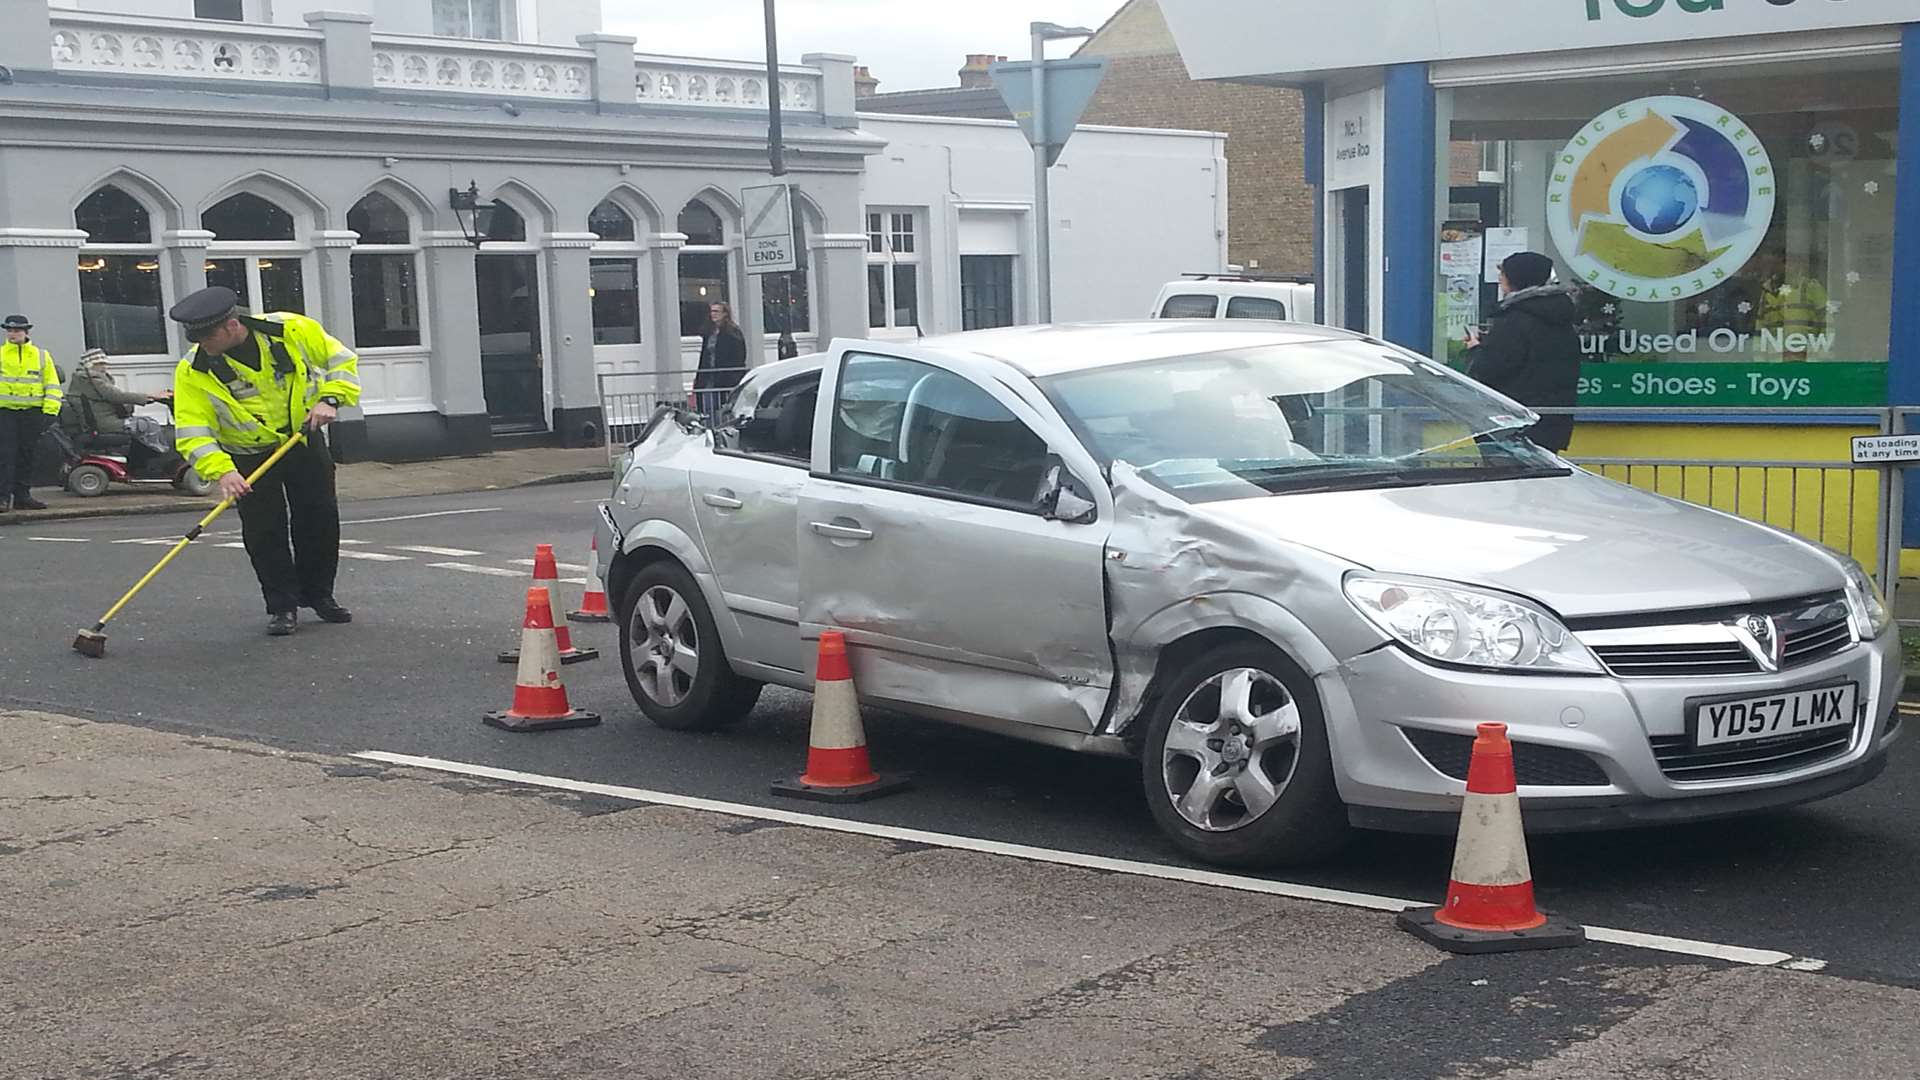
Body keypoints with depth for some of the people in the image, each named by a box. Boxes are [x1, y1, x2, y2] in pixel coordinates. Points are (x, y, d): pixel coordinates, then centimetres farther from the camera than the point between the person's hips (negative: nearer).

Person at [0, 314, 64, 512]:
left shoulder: (41, 356, 9)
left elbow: (52, 384, 8)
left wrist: (50, 410, -2)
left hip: (32, 412, 1)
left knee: (27, 455, 6)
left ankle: (22, 495, 14)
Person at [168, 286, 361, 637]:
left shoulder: (292, 331, -18)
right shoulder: (193, 372, -19)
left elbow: (341, 359, -5)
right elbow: (192, 431, -22)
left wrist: (330, 398, -19)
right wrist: (221, 470, -36)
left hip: (304, 441, 1)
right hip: (249, 456, -1)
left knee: (321, 520, 5)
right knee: (264, 531, -7)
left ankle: (318, 594, 23)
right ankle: (282, 606, 7)